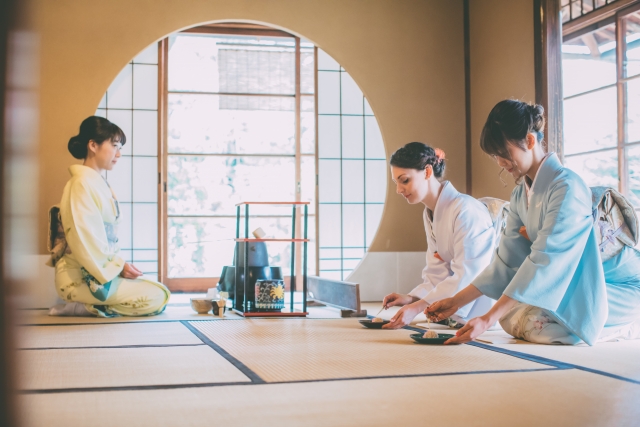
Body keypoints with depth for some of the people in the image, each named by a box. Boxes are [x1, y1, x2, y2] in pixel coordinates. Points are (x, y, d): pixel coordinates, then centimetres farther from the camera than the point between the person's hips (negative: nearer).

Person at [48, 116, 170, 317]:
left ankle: (89, 306, 4)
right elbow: (84, 240, -21)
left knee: (158, 291, 8)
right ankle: (82, 308, -7)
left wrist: (120, 264, 0)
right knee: (157, 298, -14)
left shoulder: (99, 183, 14)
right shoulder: (83, 183, -15)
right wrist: (118, 267, -13)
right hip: (80, 277, -9)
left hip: (99, 271, 9)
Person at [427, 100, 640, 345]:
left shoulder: (566, 187, -24)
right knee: (510, 317, -10)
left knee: (532, 323, -27)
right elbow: (506, 262, 2)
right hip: (576, 285, 9)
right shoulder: (521, 195, 2)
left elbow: (543, 265, -30)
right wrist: (456, 302, -4)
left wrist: (488, 320, -33)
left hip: (620, 287, -9)